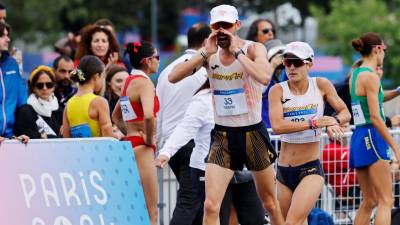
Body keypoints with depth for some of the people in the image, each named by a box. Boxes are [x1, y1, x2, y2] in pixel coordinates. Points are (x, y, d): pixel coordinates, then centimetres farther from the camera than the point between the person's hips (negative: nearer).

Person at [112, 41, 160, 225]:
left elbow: (116, 116, 27)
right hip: (141, 148, -9)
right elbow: (148, 115, -30)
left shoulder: (129, 81, 14)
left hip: (130, 144, 9)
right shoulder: (144, 82, -12)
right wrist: (149, 139, -15)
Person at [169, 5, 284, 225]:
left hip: (253, 133, -1)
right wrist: (205, 53, -15)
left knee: (270, 203, 13)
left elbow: (264, 77, -29)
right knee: (210, 206, -13)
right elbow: (173, 77, -9)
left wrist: (237, 50, -23)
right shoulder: (209, 53, 1)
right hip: (222, 135, 1)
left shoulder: (253, 49, -8)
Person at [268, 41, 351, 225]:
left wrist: (334, 121, -15)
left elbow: (345, 113, 8)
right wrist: (313, 123, -26)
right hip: (284, 170, 3)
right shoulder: (278, 91, -5)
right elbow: (277, 126, -19)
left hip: (311, 169, -2)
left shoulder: (321, 85, -1)